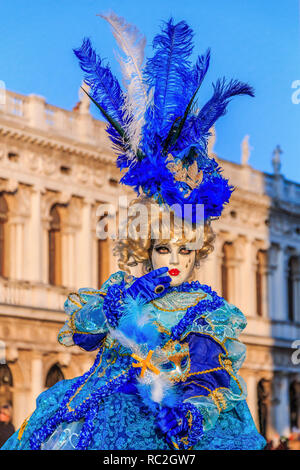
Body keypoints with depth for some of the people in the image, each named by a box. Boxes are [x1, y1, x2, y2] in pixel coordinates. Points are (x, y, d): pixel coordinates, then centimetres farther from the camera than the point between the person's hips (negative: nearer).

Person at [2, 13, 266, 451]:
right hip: (108, 398, 3)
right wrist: (124, 301, -10)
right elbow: (77, 332, 3)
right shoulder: (122, 287, 12)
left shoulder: (207, 311, 0)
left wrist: (191, 413, -26)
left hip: (165, 412, -3)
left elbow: (216, 381, -6)